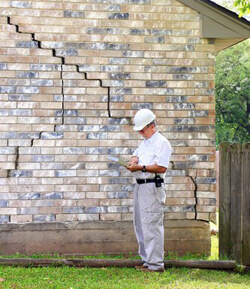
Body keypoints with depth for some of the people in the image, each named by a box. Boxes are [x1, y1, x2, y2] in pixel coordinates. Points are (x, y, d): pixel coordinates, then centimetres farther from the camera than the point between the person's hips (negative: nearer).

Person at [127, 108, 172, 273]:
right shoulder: (145, 142, 20)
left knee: (152, 226, -11)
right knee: (140, 225, 14)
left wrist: (140, 167, -18)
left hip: (153, 188, -10)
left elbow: (162, 167, -20)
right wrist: (134, 160, 10)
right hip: (140, 186, 10)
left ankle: (156, 264, -8)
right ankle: (147, 261, 23)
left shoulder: (161, 142, -11)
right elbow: (136, 154, 34)